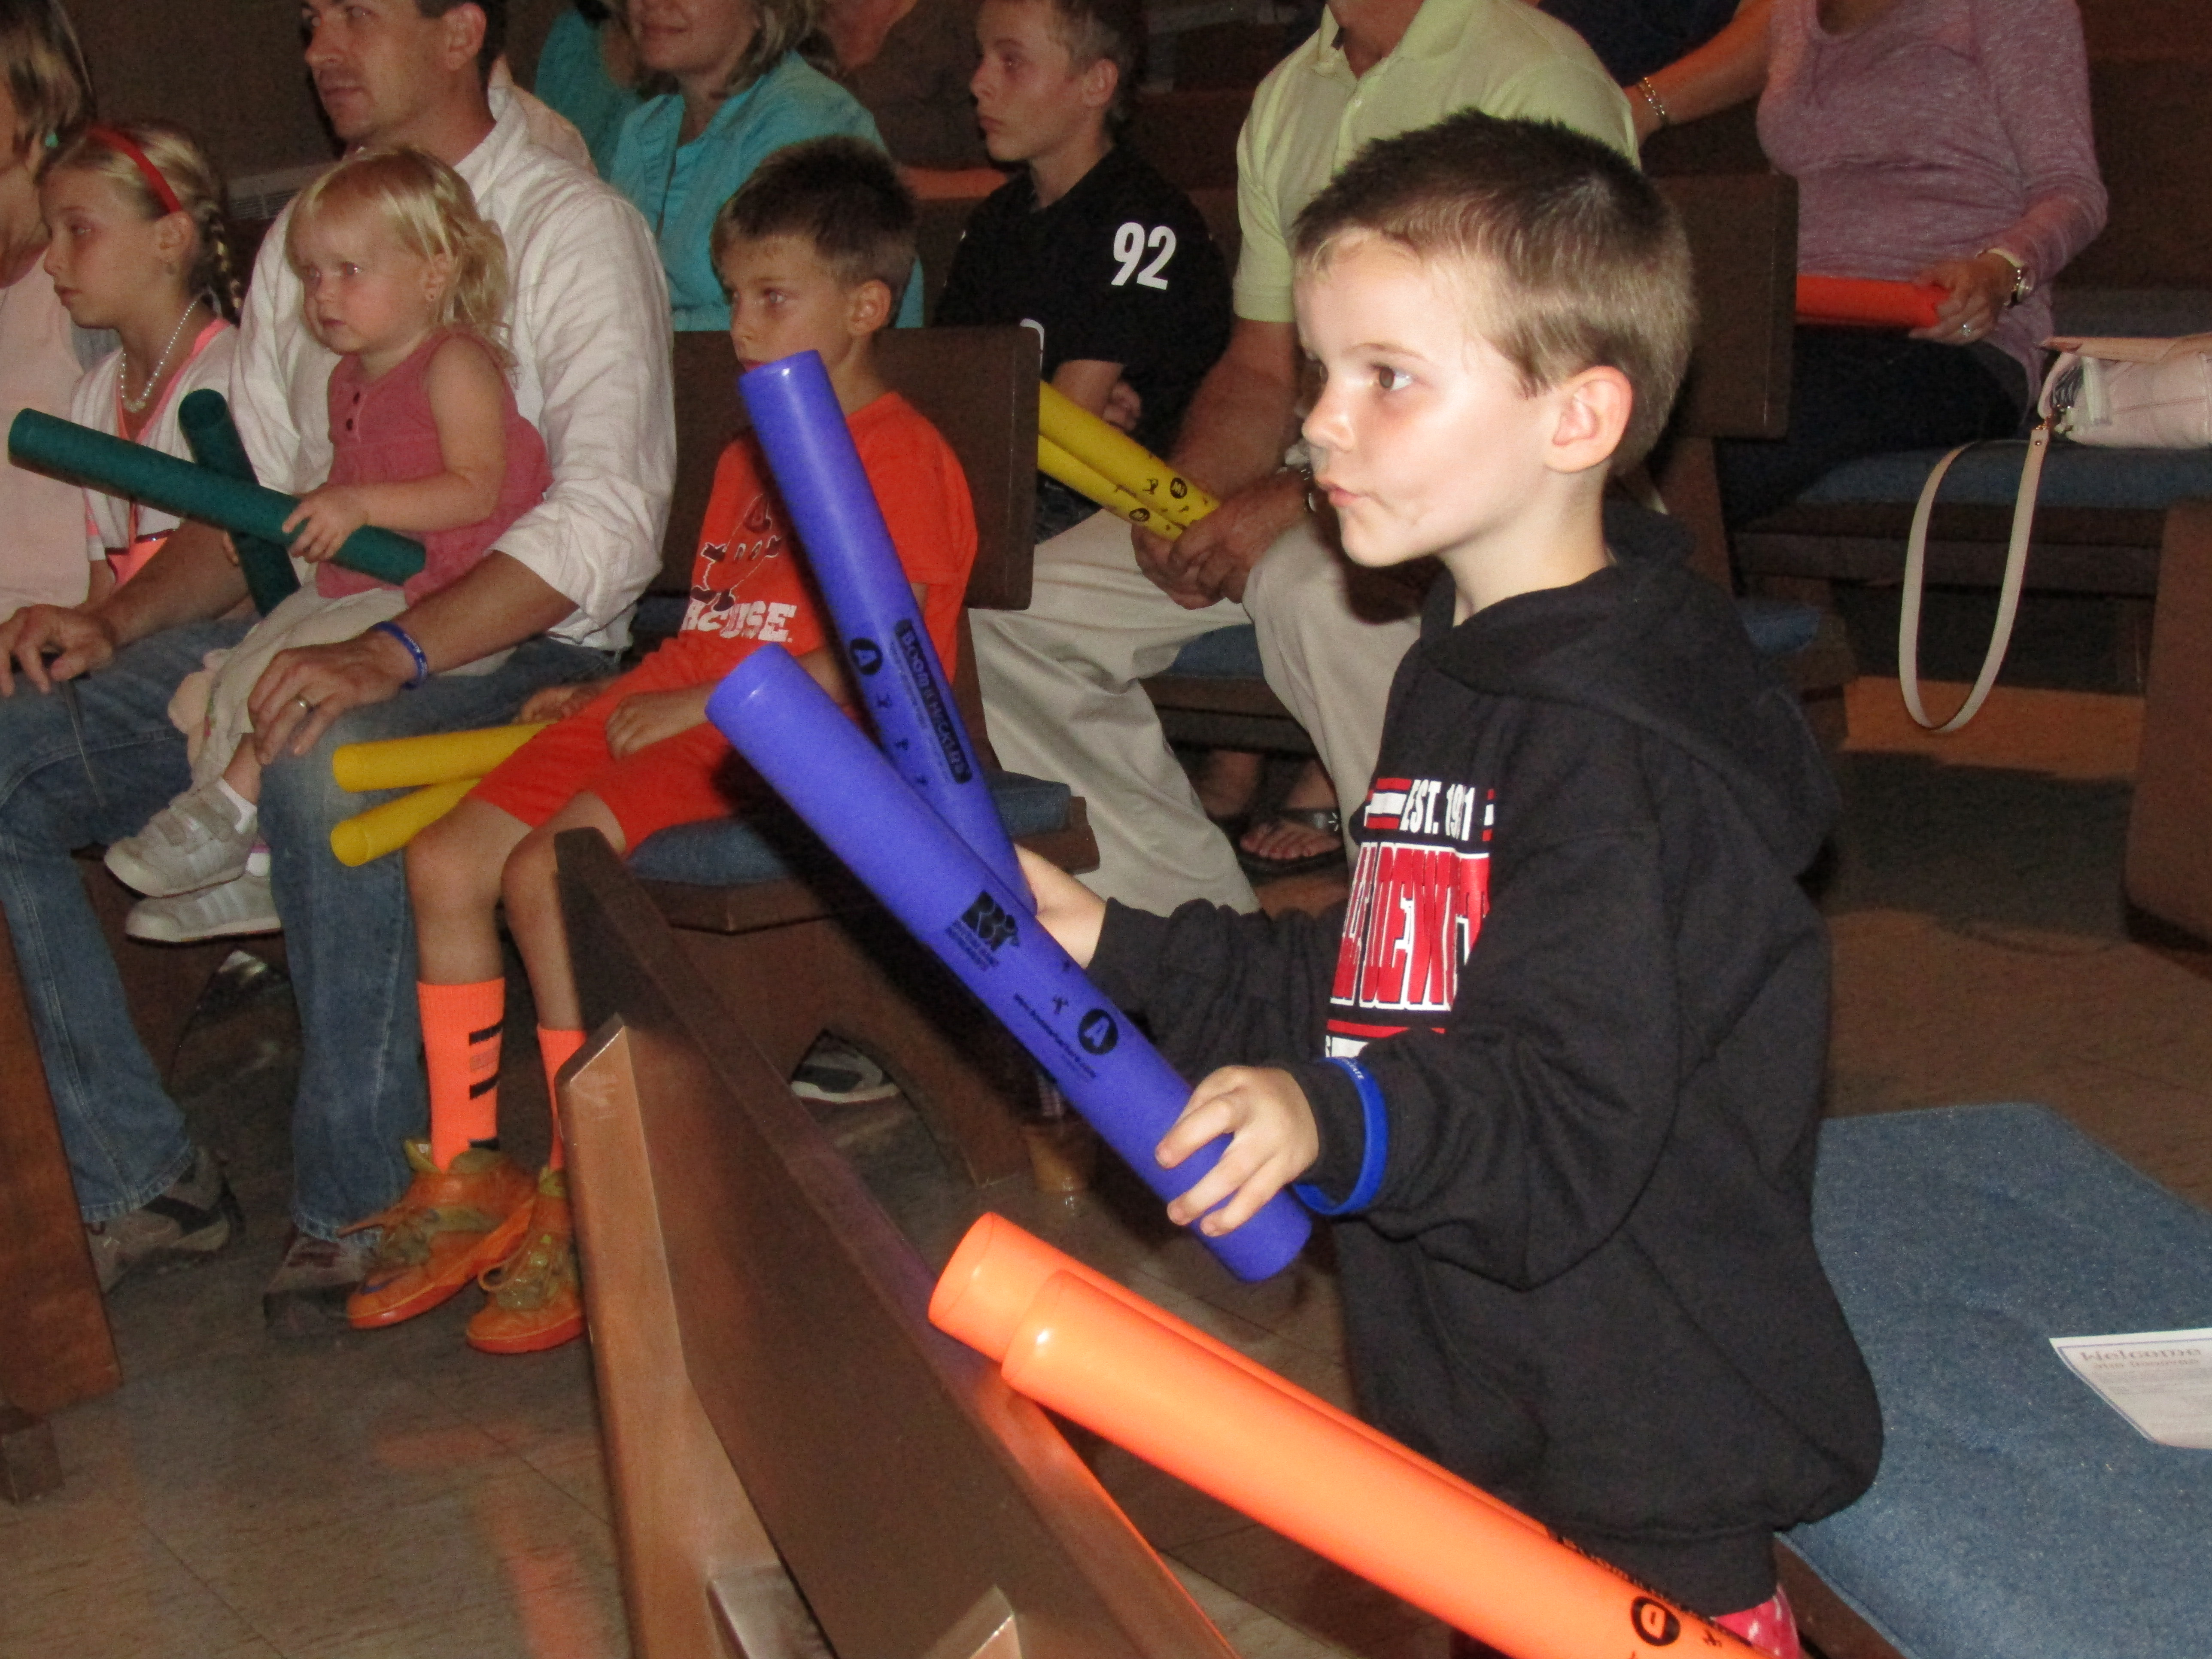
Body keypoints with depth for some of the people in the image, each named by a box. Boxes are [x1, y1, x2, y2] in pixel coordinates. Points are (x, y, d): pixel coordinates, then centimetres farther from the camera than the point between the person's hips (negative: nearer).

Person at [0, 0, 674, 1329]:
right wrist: (114, 624, -1)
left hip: (506, 647, -7)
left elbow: (608, 519, -17)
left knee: (320, 761, -39)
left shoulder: (574, 230, -4)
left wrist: (389, 654, -30)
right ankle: (135, 1179, -4)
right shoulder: (303, 237, 18)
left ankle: (356, 1204, -22)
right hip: (314, 636, 7)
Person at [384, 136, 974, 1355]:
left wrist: (695, 707, -17)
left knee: (547, 868, -27)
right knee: (445, 860, -4)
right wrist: (606, 694, 13)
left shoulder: (898, 458, -7)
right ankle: (465, 1173, 4)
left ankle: (581, 1203, -15)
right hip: (677, 717, 9)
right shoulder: (751, 456, 25)